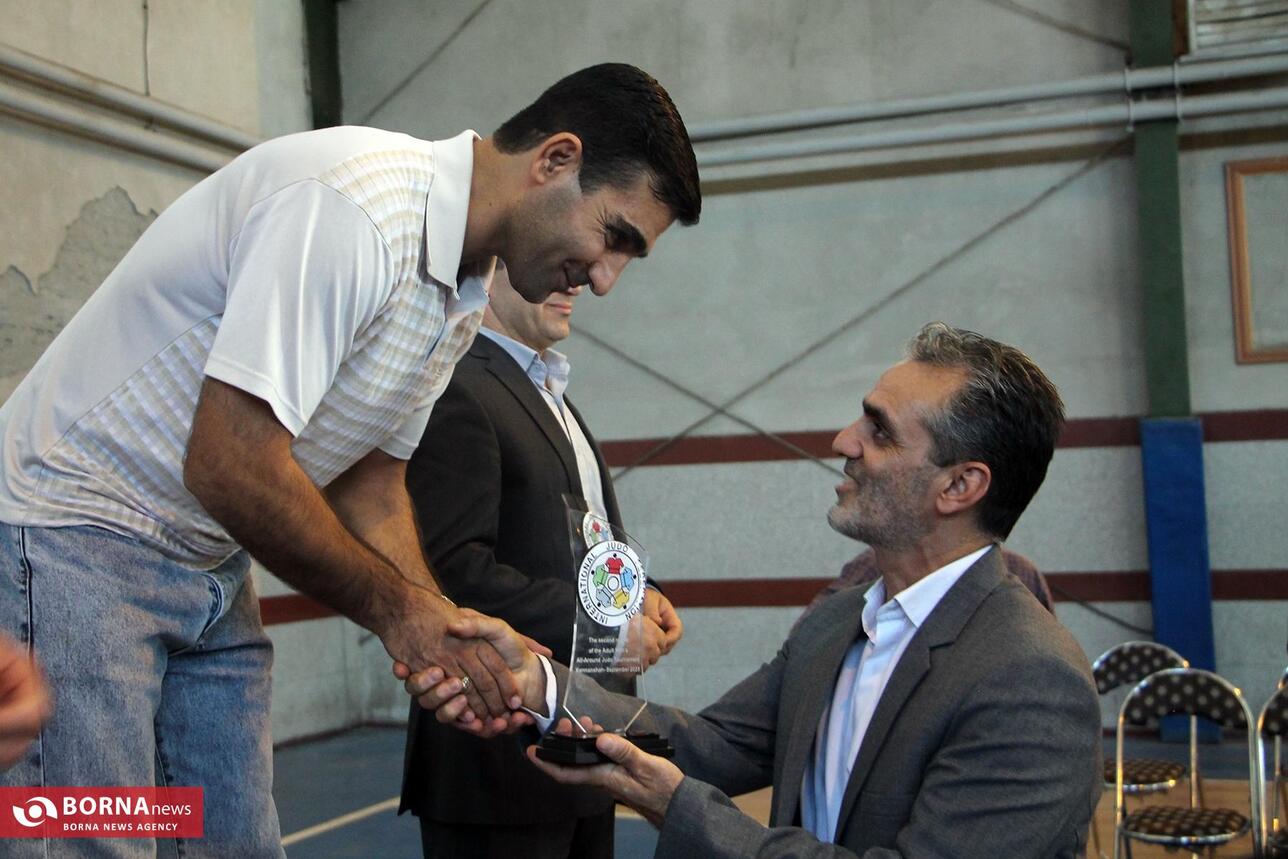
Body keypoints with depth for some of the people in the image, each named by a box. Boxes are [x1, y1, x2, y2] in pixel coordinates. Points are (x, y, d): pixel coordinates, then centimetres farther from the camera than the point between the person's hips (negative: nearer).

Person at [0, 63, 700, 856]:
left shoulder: (464, 296, 5)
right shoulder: (359, 199, -26)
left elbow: (371, 484, 10)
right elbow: (229, 466, -29)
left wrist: (443, 633, -7)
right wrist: (396, 608, -16)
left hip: (211, 566, 9)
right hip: (76, 532, -9)